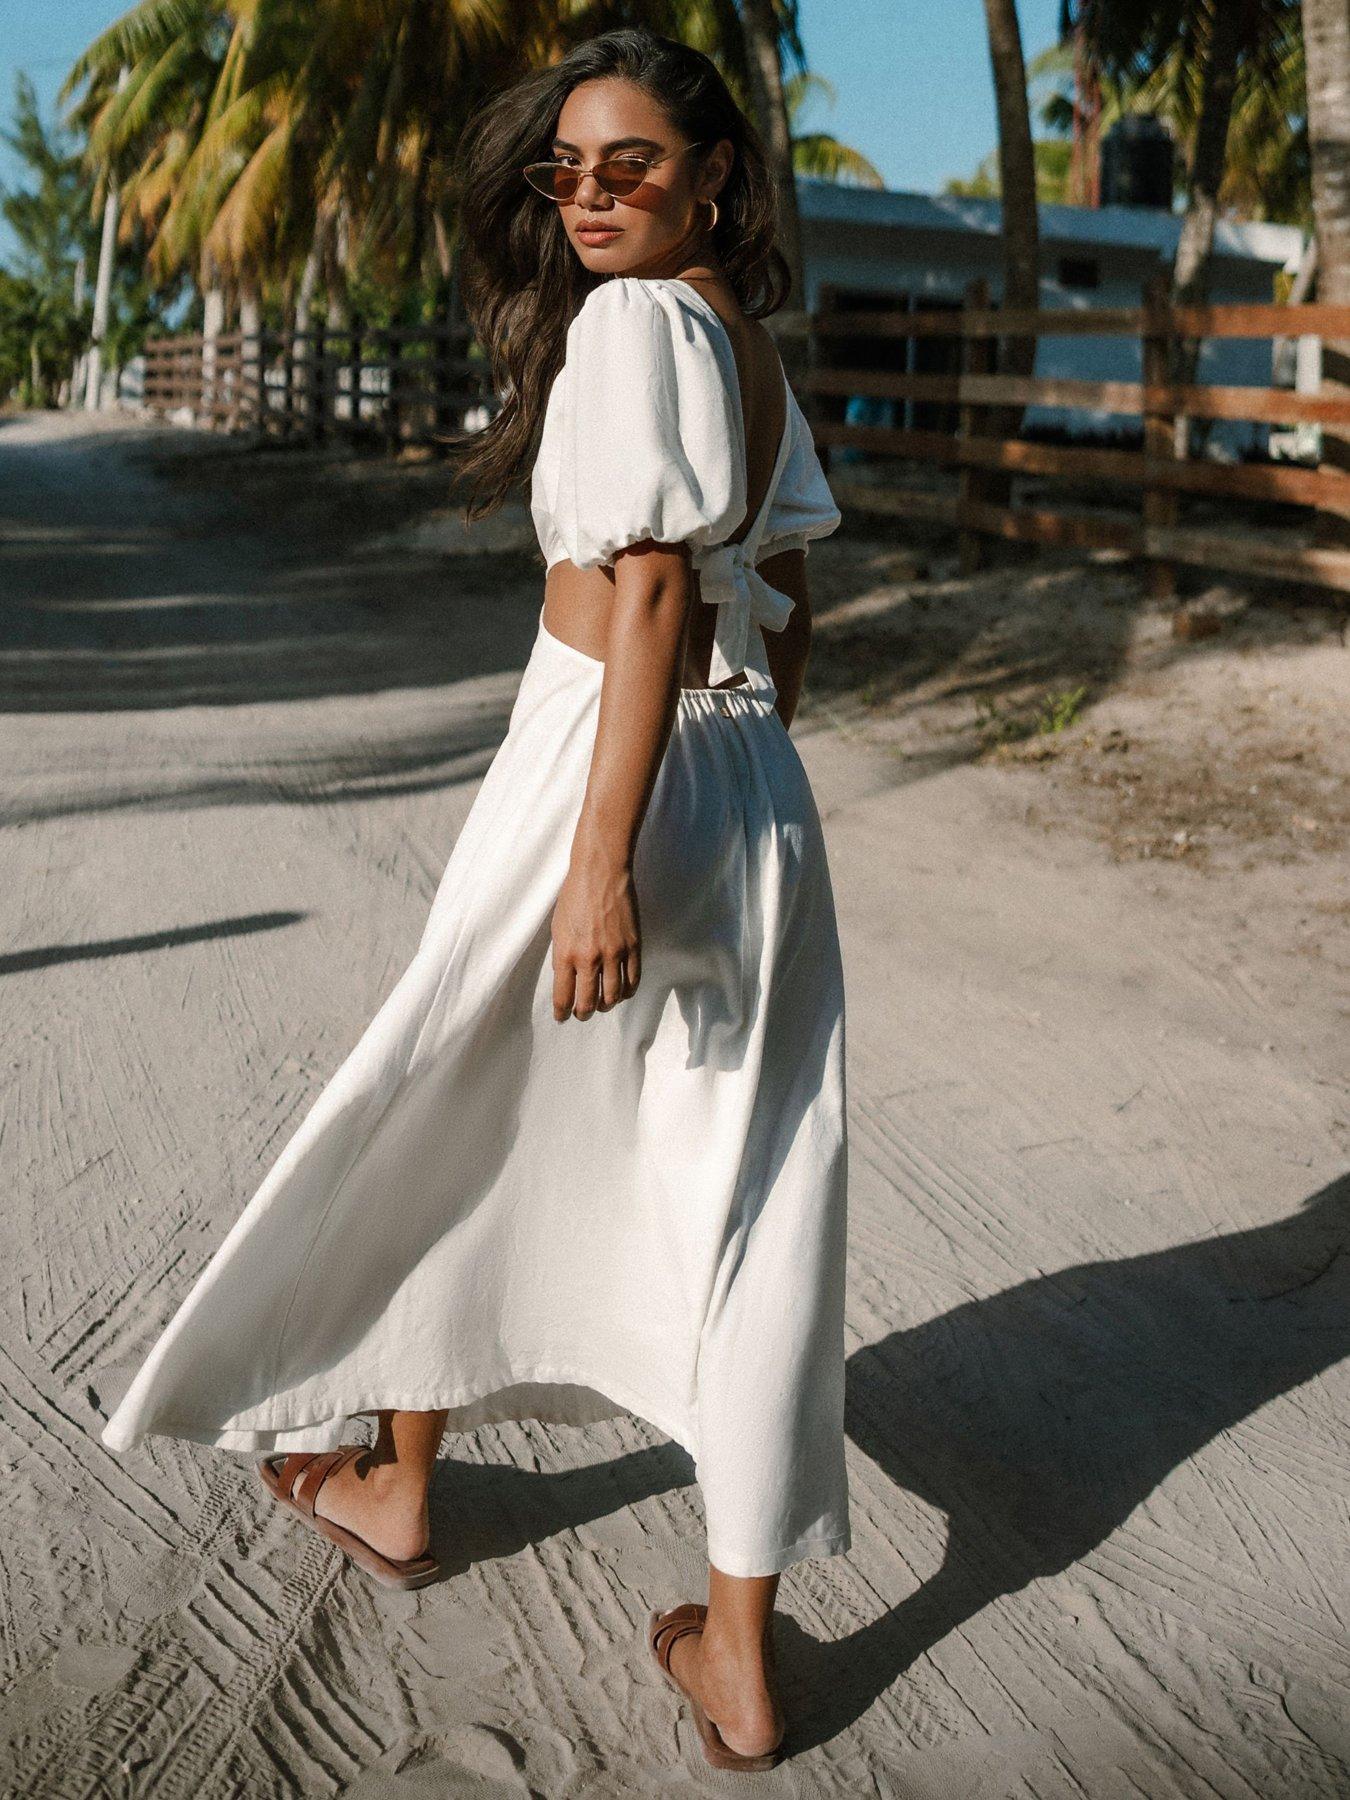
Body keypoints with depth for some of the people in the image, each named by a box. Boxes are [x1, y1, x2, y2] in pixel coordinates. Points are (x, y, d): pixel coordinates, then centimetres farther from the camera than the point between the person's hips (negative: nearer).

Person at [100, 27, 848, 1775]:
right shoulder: (758, 347, 14)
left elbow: (651, 593, -21)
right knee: (746, 1207, 6)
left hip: (605, 776, -8)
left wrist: (600, 861, -23)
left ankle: (394, 1486, 39)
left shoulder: (634, 323, -12)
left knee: (448, 1127, 15)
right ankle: (740, 1665, 15)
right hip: (755, 793, 8)